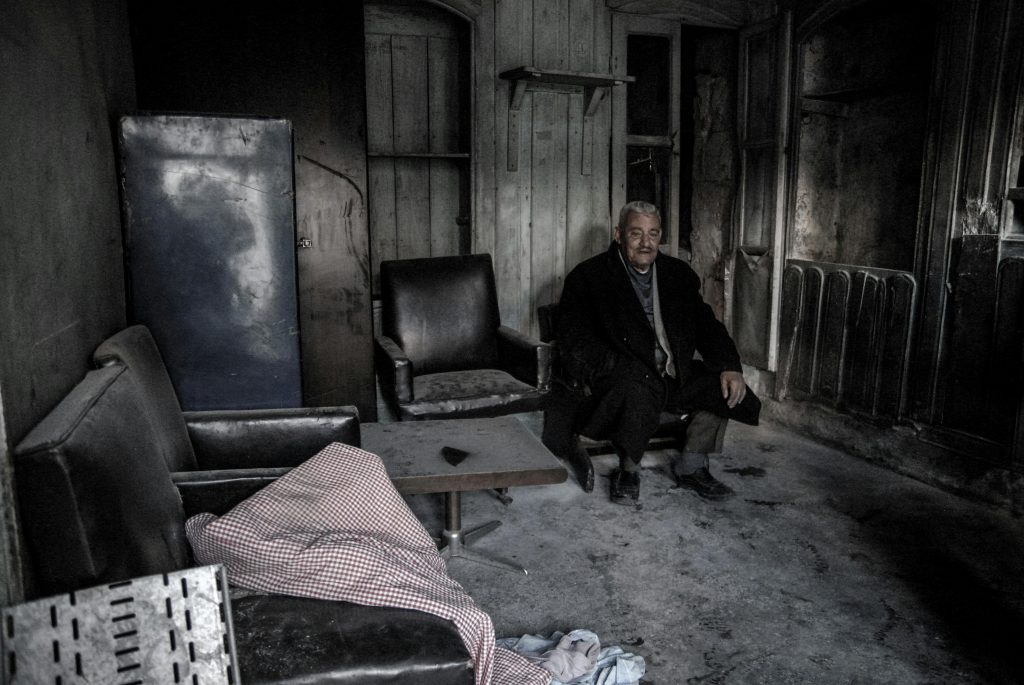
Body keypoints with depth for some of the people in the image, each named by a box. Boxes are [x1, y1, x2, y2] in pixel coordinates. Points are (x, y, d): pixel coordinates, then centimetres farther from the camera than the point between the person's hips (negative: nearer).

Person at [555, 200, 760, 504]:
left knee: (723, 386, -13)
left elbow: (706, 325, 12)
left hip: (674, 375, 6)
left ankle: (691, 466, 7)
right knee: (637, 390, -36)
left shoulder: (677, 273, 13)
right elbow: (576, 344, -12)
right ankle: (628, 470, -8)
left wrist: (729, 366, -6)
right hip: (619, 376, -6)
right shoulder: (588, 277, -4)